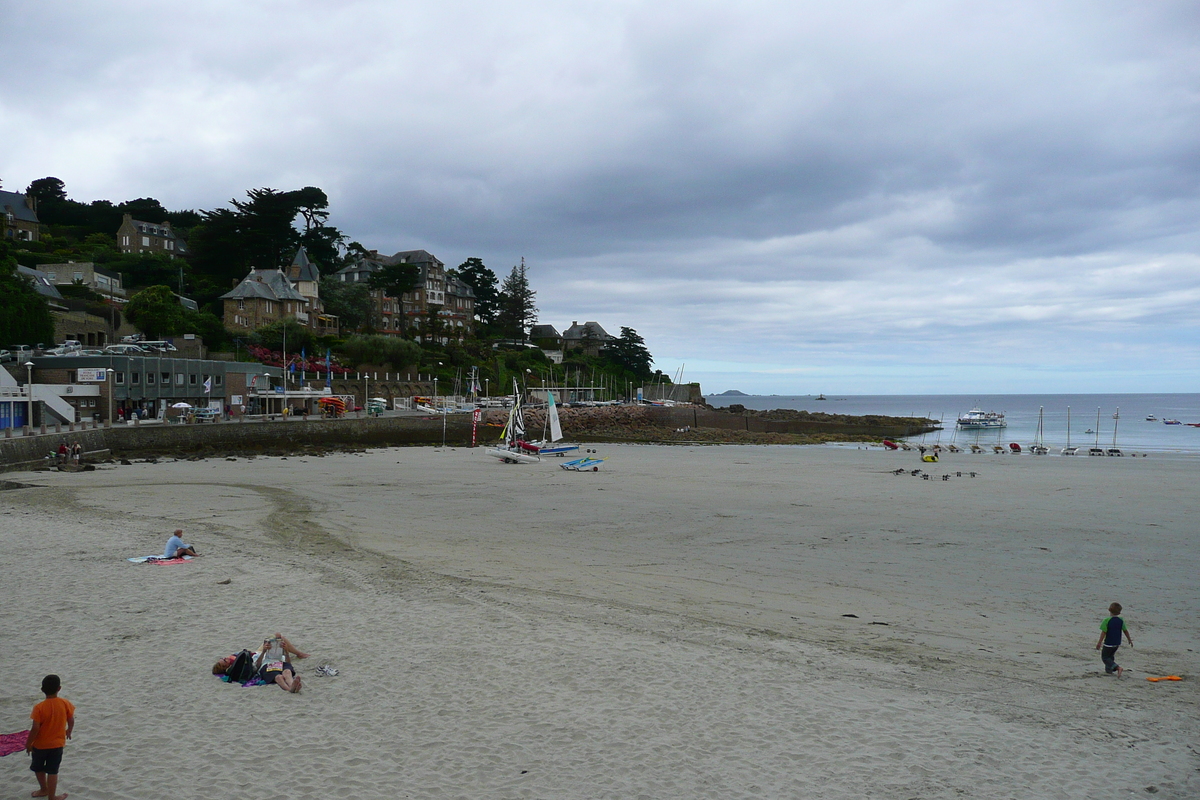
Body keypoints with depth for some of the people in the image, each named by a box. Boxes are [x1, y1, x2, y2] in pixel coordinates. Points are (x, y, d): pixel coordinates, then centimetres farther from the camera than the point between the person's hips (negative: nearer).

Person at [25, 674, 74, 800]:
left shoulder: (39, 707, -21)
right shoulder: (65, 703, -13)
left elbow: (35, 729, -20)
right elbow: (71, 721, -3)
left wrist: (28, 743, -5)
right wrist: (69, 731, 18)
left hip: (40, 744, -1)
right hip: (57, 744, 1)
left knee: (38, 768, 24)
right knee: (52, 771, 12)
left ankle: (44, 789, 40)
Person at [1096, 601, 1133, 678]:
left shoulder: (1107, 620, -17)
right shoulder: (1121, 621, -2)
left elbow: (1104, 632, -18)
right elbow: (1125, 631, 6)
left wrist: (1099, 643, -13)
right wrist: (1130, 640, 21)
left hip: (1108, 643, -6)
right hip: (1117, 643, 6)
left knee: (1104, 657, 3)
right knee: (1111, 656, 26)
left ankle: (1117, 667, -14)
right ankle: (1108, 669, 31)